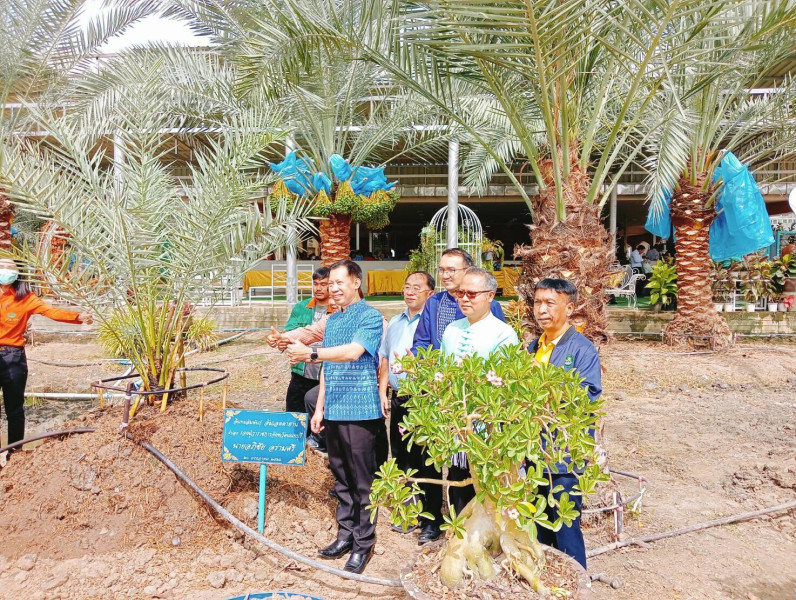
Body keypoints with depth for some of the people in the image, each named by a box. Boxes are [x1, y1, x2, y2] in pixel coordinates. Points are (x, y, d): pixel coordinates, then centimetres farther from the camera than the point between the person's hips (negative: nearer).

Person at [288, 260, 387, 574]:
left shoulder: (371, 317, -8)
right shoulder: (331, 320, 14)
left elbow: (353, 351, -23)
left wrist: (311, 353, -30)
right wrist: (320, 407, 15)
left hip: (360, 410, -7)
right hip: (333, 412, 7)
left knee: (362, 480, 3)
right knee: (341, 477, 16)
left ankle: (363, 544, 16)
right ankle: (345, 534, 30)